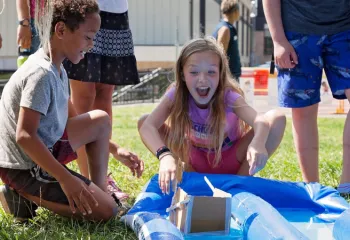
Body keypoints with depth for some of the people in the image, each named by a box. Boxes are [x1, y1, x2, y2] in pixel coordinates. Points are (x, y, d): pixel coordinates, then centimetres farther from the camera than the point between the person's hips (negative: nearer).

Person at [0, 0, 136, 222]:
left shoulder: (57, 70, 8)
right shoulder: (42, 74, -23)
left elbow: (69, 117, 20)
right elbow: (24, 136, -28)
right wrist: (66, 179, -28)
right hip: (24, 167, -10)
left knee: (101, 120, 14)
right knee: (107, 210, -10)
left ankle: (99, 191, 14)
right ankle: (25, 194, -4)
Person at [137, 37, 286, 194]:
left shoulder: (228, 96, -28)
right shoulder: (177, 95, -23)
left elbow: (260, 121, -47)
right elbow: (146, 126, -37)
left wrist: (257, 144, -71)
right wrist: (165, 155, -58)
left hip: (231, 159, -1)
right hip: (198, 159, 1)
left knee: (277, 118, -27)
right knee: (143, 120, -20)